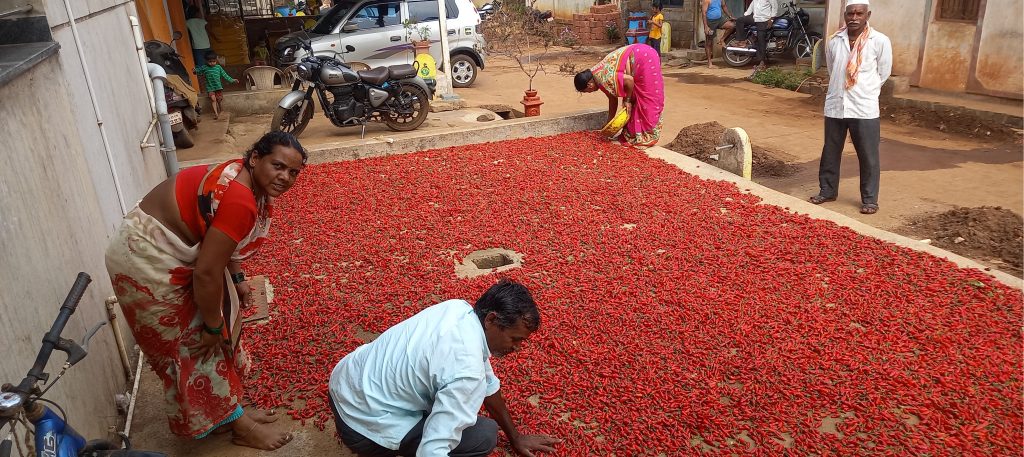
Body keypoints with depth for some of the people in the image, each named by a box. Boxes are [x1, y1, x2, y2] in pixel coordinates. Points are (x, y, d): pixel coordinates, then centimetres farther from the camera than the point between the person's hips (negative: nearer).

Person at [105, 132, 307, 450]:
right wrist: (213, 326, -14)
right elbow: (206, 272, -28)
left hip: (166, 249, 10)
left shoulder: (244, 181, -1)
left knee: (215, 333, 17)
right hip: (146, 261, -10)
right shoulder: (240, 201, -31)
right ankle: (239, 425, 19)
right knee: (196, 345, 4)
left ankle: (231, 412, 32)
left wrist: (238, 279, 16)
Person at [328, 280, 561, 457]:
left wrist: (515, 437, 20)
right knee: (484, 435, -10)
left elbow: (488, 383, 11)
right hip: (363, 423, -8)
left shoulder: (460, 309, -3)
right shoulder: (466, 371, -29)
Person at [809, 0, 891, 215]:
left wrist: (865, 93, 11)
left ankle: (869, 199, 13)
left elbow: (883, 74, 4)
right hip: (835, 106, 3)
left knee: (868, 156, 3)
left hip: (865, 109, -3)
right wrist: (841, 90, 13)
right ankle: (827, 190, 27)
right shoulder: (834, 41, 2)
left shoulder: (880, 41, -7)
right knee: (830, 152, 12)